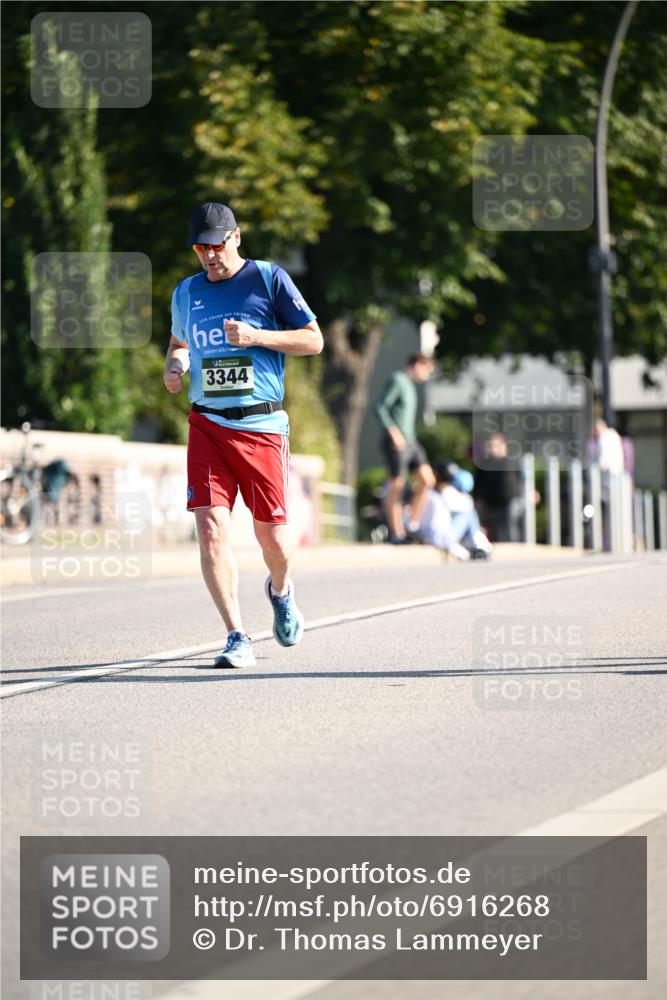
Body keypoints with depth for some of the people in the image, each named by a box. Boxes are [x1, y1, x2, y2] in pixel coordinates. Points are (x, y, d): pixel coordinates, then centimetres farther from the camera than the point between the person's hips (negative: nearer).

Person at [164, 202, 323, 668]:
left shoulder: (269, 279, 0)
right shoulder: (186, 292, 11)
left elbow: (314, 340, 0)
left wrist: (256, 336, -14)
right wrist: (174, 366, 5)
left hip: (262, 424, -2)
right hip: (207, 424, 2)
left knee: (271, 532, 4)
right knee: (211, 526, -13)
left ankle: (280, 591, 40)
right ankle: (237, 637, -10)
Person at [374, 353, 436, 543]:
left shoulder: (409, 384, 18)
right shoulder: (397, 381, -9)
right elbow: (380, 407, -16)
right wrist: (393, 431, -24)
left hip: (410, 442, 9)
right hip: (396, 443, -9)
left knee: (427, 479, -3)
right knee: (396, 486, -5)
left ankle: (413, 527, 2)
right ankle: (397, 534, -1)